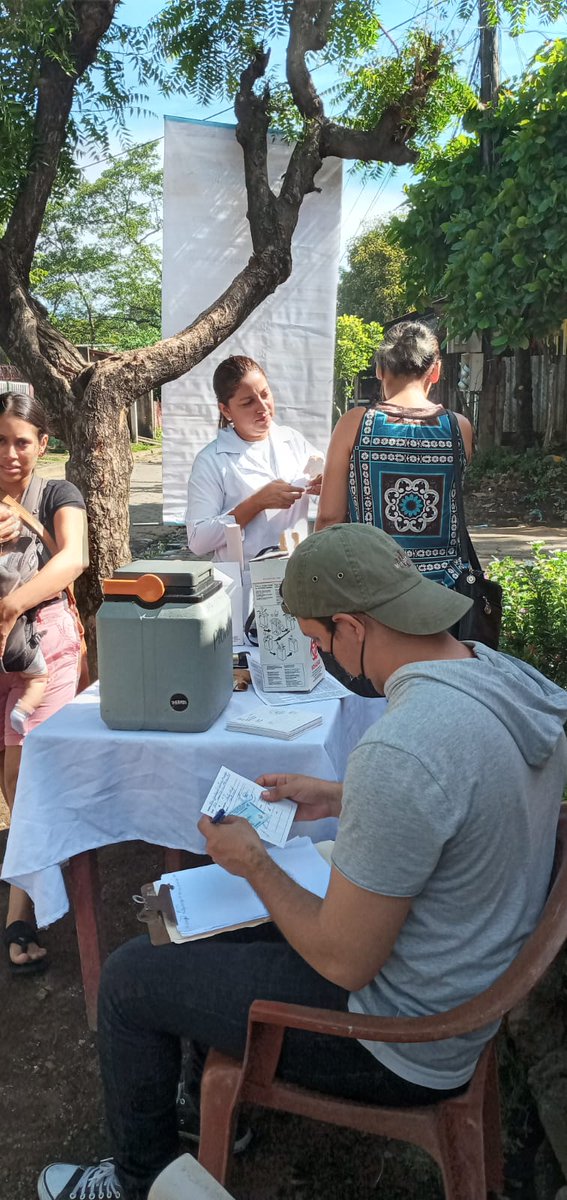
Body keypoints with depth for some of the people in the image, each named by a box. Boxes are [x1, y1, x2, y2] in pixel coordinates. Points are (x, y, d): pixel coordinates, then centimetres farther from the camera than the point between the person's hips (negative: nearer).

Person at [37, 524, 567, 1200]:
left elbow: (343, 963, -25)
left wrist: (253, 863, -11)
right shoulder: (505, 680, -7)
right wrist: (342, 801, 8)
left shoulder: (399, 753, -37)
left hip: (401, 1042, -9)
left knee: (128, 978, 6)